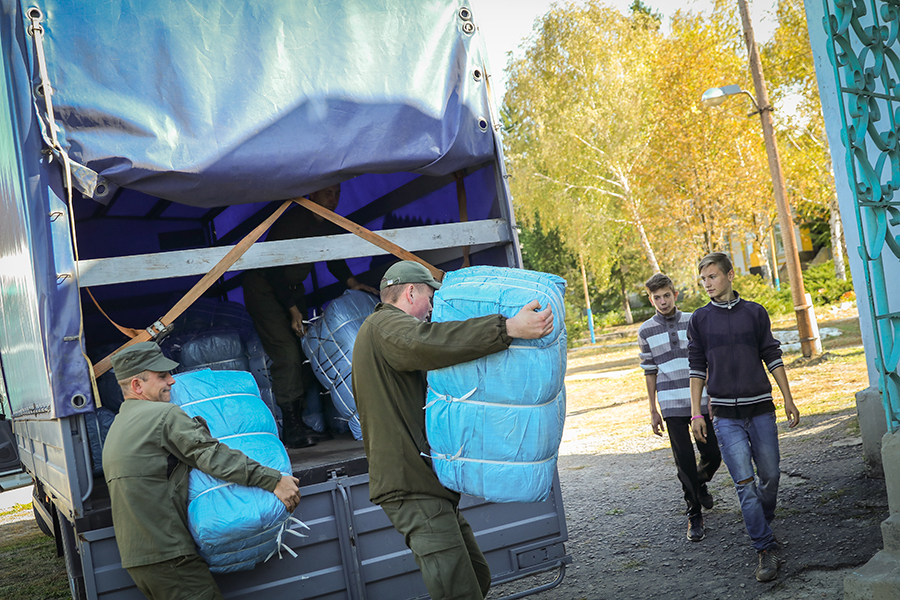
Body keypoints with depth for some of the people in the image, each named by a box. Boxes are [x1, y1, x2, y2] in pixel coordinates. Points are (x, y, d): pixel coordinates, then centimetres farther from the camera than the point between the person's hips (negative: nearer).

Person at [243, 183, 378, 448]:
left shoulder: (330, 225, 0)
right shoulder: (293, 219, -24)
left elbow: (334, 259, 14)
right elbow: (273, 267, -24)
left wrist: (351, 282, -4)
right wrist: (292, 309, -23)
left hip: (292, 288, 8)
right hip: (264, 286, -8)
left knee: (306, 352, -1)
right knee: (287, 354, -16)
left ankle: (301, 421, 3)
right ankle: (292, 429, -14)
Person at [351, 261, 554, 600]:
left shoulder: (387, 327, 28)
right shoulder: (386, 325, -8)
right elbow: (424, 342, -32)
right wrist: (508, 328, -38)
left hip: (427, 486, 11)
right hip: (412, 486, -11)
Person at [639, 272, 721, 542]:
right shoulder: (646, 331, 2)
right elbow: (650, 372, 7)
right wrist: (653, 411, 8)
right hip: (671, 405, -1)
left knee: (712, 454, 5)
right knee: (684, 461, -1)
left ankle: (700, 484, 38)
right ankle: (694, 514, 12)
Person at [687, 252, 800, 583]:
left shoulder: (755, 312, 5)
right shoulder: (699, 319, 4)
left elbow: (772, 357, 9)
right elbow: (697, 368, 6)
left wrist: (789, 400, 6)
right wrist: (696, 413, 2)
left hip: (760, 409, 1)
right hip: (725, 414, -1)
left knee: (770, 475, 7)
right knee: (744, 483, -8)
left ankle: (763, 525, 33)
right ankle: (766, 549, -2)